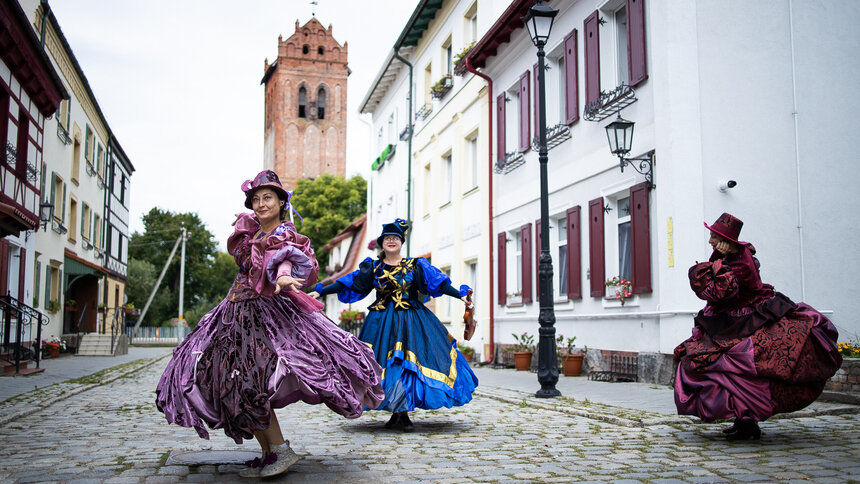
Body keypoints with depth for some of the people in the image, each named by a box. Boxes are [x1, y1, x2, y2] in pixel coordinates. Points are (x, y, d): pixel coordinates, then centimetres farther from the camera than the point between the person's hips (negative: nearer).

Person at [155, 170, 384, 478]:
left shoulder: (283, 235, -8)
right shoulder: (251, 230, 15)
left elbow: (285, 259, -31)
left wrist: (284, 277, -49)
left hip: (267, 312, -8)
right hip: (239, 311, 8)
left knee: (249, 381, -20)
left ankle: (281, 451, -11)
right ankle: (268, 454, 7)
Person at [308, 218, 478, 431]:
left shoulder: (415, 265, 6)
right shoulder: (373, 268, 8)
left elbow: (438, 283, 0)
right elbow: (346, 284, 7)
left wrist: (461, 295, -11)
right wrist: (320, 292, 2)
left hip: (412, 321, -1)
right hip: (382, 322, 1)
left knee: (409, 363, -9)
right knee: (386, 364, -4)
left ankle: (402, 414, -1)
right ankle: (397, 413, 8)